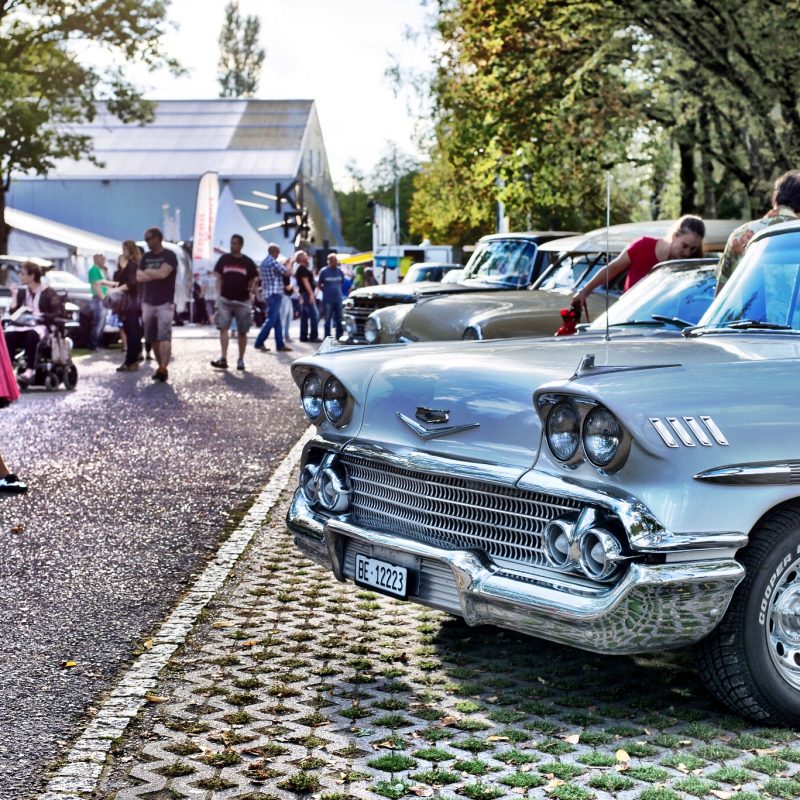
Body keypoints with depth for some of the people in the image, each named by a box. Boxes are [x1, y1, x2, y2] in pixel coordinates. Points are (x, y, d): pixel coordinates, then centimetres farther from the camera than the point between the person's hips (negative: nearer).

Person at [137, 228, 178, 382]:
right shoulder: (146, 257, 13)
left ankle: (163, 369, -23)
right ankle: (160, 366, 15)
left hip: (165, 303, -6)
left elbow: (163, 273, -19)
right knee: (152, 338, 7)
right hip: (148, 303, 6)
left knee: (164, 337, -15)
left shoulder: (169, 256, -5)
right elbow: (139, 277, 3)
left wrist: (147, 272, -3)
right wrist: (156, 274, -9)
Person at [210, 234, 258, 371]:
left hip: (243, 301, 0)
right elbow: (219, 277, 9)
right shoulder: (224, 259, 6)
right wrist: (218, 295, 1)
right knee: (223, 328, -11)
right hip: (225, 300, 1)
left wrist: (251, 290, -5)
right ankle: (223, 358, -14)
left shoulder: (248, 262, 4)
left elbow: (253, 280, 10)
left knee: (242, 332, 4)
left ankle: (241, 360, 13)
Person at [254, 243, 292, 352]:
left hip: (268, 294, 10)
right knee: (271, 320, -8)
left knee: (277, 320, 10)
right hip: (275, 294, -10)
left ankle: (280, 344, 10)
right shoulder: (273, 262, -14)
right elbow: (287, 272, -12)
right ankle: (259, 342, -9)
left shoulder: (263, 263, 15)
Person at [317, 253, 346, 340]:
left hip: (338, 299, 3)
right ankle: (327, 337, 7)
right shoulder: (324, 271, -3)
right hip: (328, 299, -3)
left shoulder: (339, 271, 6)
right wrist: (326, 291, 1)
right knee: (328, 319, 1)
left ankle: (339, 336, 15)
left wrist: (338, 290, 9)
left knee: (339, 319, 7)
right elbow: (320, 285, 4)